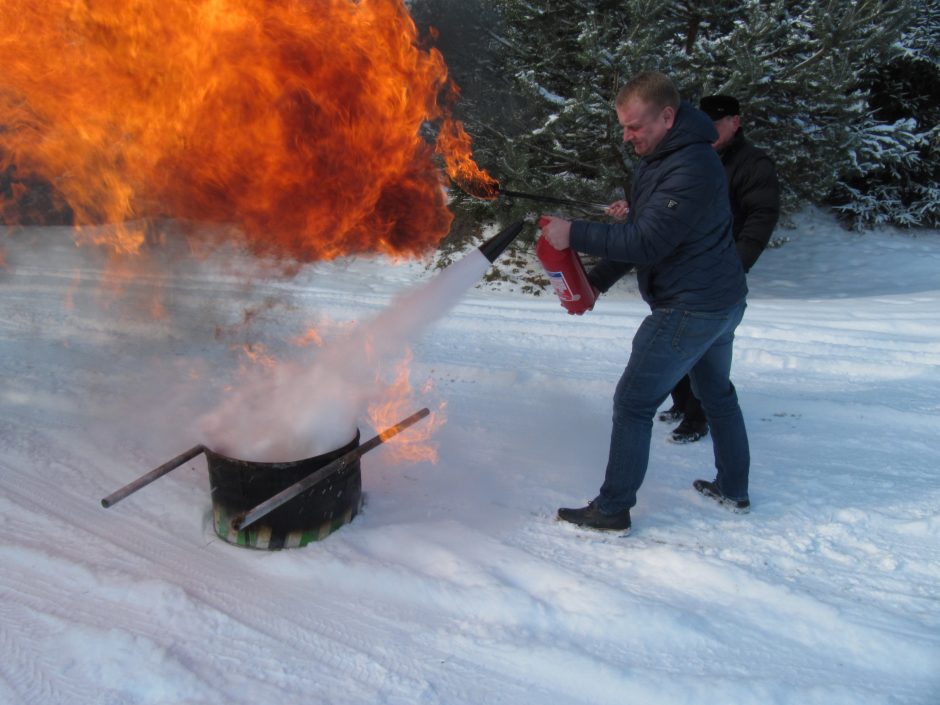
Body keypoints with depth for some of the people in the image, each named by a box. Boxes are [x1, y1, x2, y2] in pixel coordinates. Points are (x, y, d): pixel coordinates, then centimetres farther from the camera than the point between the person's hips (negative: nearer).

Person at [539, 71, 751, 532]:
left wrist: (575, 234, -26)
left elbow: (647, 242, -29)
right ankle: (733, 489, 39)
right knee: (716, 393, 22)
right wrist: (594, 282, 5)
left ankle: (612, 509, 6)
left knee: (633, 403, -4)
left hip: (689, 309, -11)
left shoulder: (691, 168, -24)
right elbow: (639, 233, 12)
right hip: (721, 300, 11)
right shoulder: (659, 157, 9)